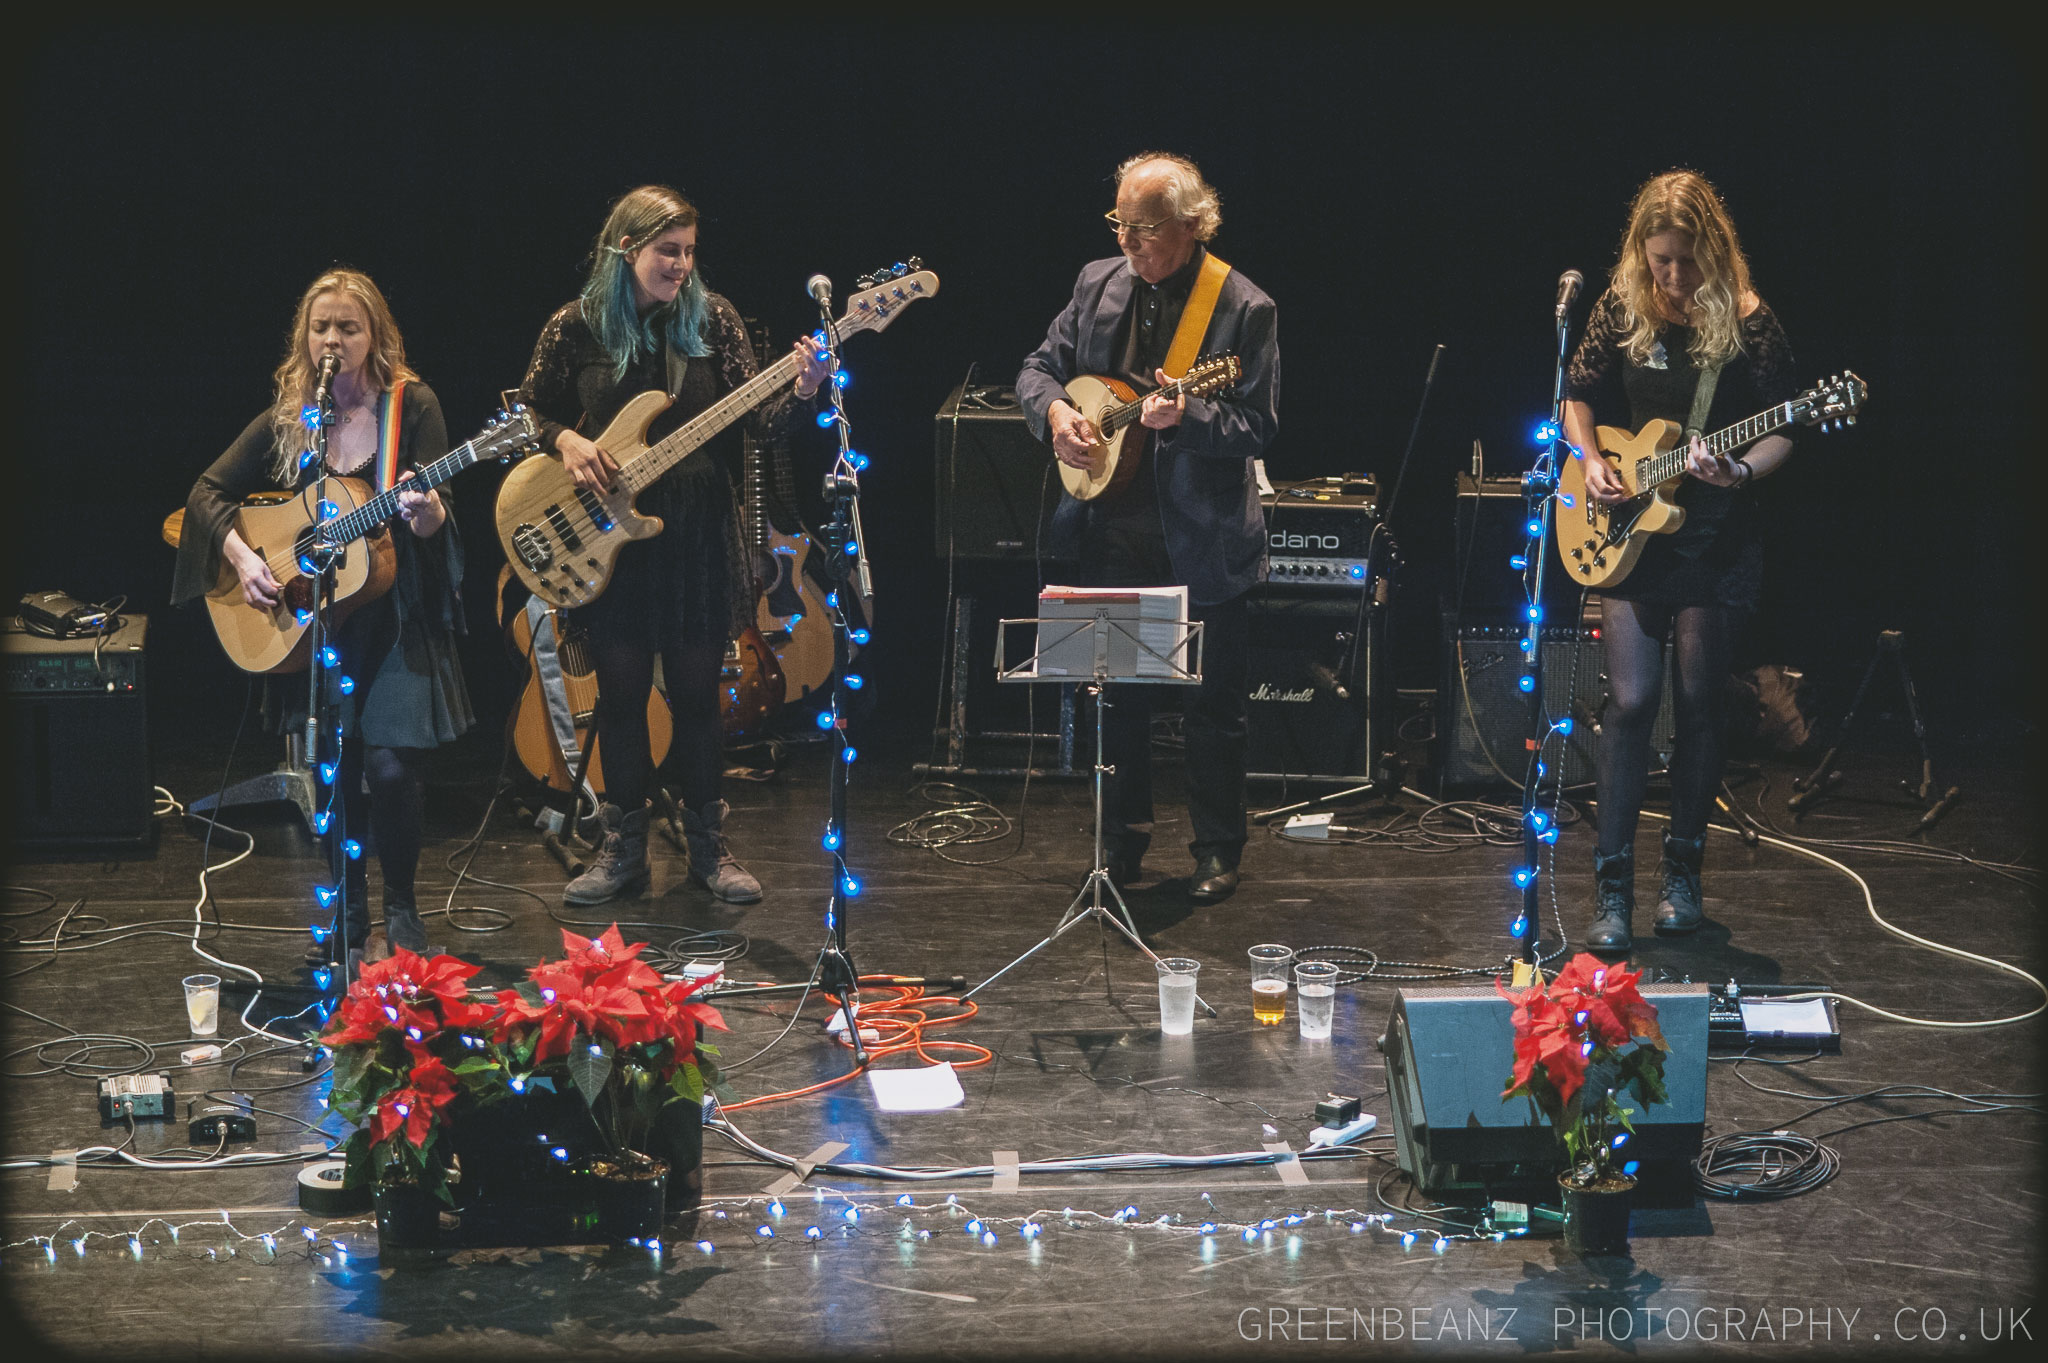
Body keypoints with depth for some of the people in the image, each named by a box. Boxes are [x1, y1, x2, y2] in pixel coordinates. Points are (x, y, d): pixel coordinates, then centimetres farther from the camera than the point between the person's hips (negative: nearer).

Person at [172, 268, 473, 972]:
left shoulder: (412, 405, -4)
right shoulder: (287, 419, 4)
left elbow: (434, 525, -11)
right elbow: (208, 491, 7)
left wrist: (427, 513, -35)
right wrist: (242, 556, -9)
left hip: (397, 616, -3)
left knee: (391, 765, -12)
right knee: (336, 770, 2)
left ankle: (401, 911, 8)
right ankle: (350, 924, 16)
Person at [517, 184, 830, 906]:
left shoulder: (710, 318, -1)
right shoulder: (576, 326, -3)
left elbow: (757, 419, -7)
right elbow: (530, 410, 9)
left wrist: (799, 391, -26)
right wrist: (565, 440, -11)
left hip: (696, 530, 0)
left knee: (697, 690, 6)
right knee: (620, 690, 6)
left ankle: (708, 845, 18)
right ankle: (623, 847, 18)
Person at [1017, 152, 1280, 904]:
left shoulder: (1244, 308, -11)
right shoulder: (1098, 284, 4)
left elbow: (1258, 427, -13)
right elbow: (1039, 366, 13)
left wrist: (1186, 418, -30)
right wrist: (1054, 411, -8)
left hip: (1204, 541, -4)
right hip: (1116, 528, 4)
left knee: (1214, 702, 5)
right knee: (1120, 691, 12)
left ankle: (1217, 851, 19)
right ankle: (1123, 841, 25)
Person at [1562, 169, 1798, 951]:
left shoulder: (1748, 324, -8)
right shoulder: (1621, 309, 1)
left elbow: (1781, 432, -6)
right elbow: (1578, 396, 13)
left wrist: (1740, 472, -25)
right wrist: (1590, 464, -4)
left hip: (1713, 540, -1)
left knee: (1699, 703, 5)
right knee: (1630, 701, -6)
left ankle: (1683, 872, 21)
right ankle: (1613, 890, -3)